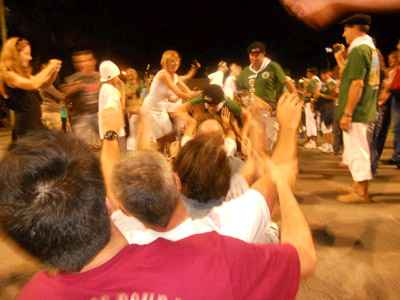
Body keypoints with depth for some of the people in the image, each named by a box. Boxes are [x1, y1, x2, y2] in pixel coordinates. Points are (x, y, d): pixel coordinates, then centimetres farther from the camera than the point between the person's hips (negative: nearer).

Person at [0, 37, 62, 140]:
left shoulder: (24, 74, 15)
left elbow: (44, 84, 24)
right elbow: (32, 84, -28)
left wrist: (54, 71, 5)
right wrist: (49, 67, -16)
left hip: (37, 124, 8)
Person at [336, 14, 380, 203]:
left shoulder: (358, 50, -14)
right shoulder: (371, 49, 18)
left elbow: (357, 84, -22)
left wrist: (347, 113, -22)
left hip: (356, 112, -10)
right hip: (366, 110, 10)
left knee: (356, 151, -4)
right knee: (359, 150, 18)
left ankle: (361, 193, 5)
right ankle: (358, 186, 29)